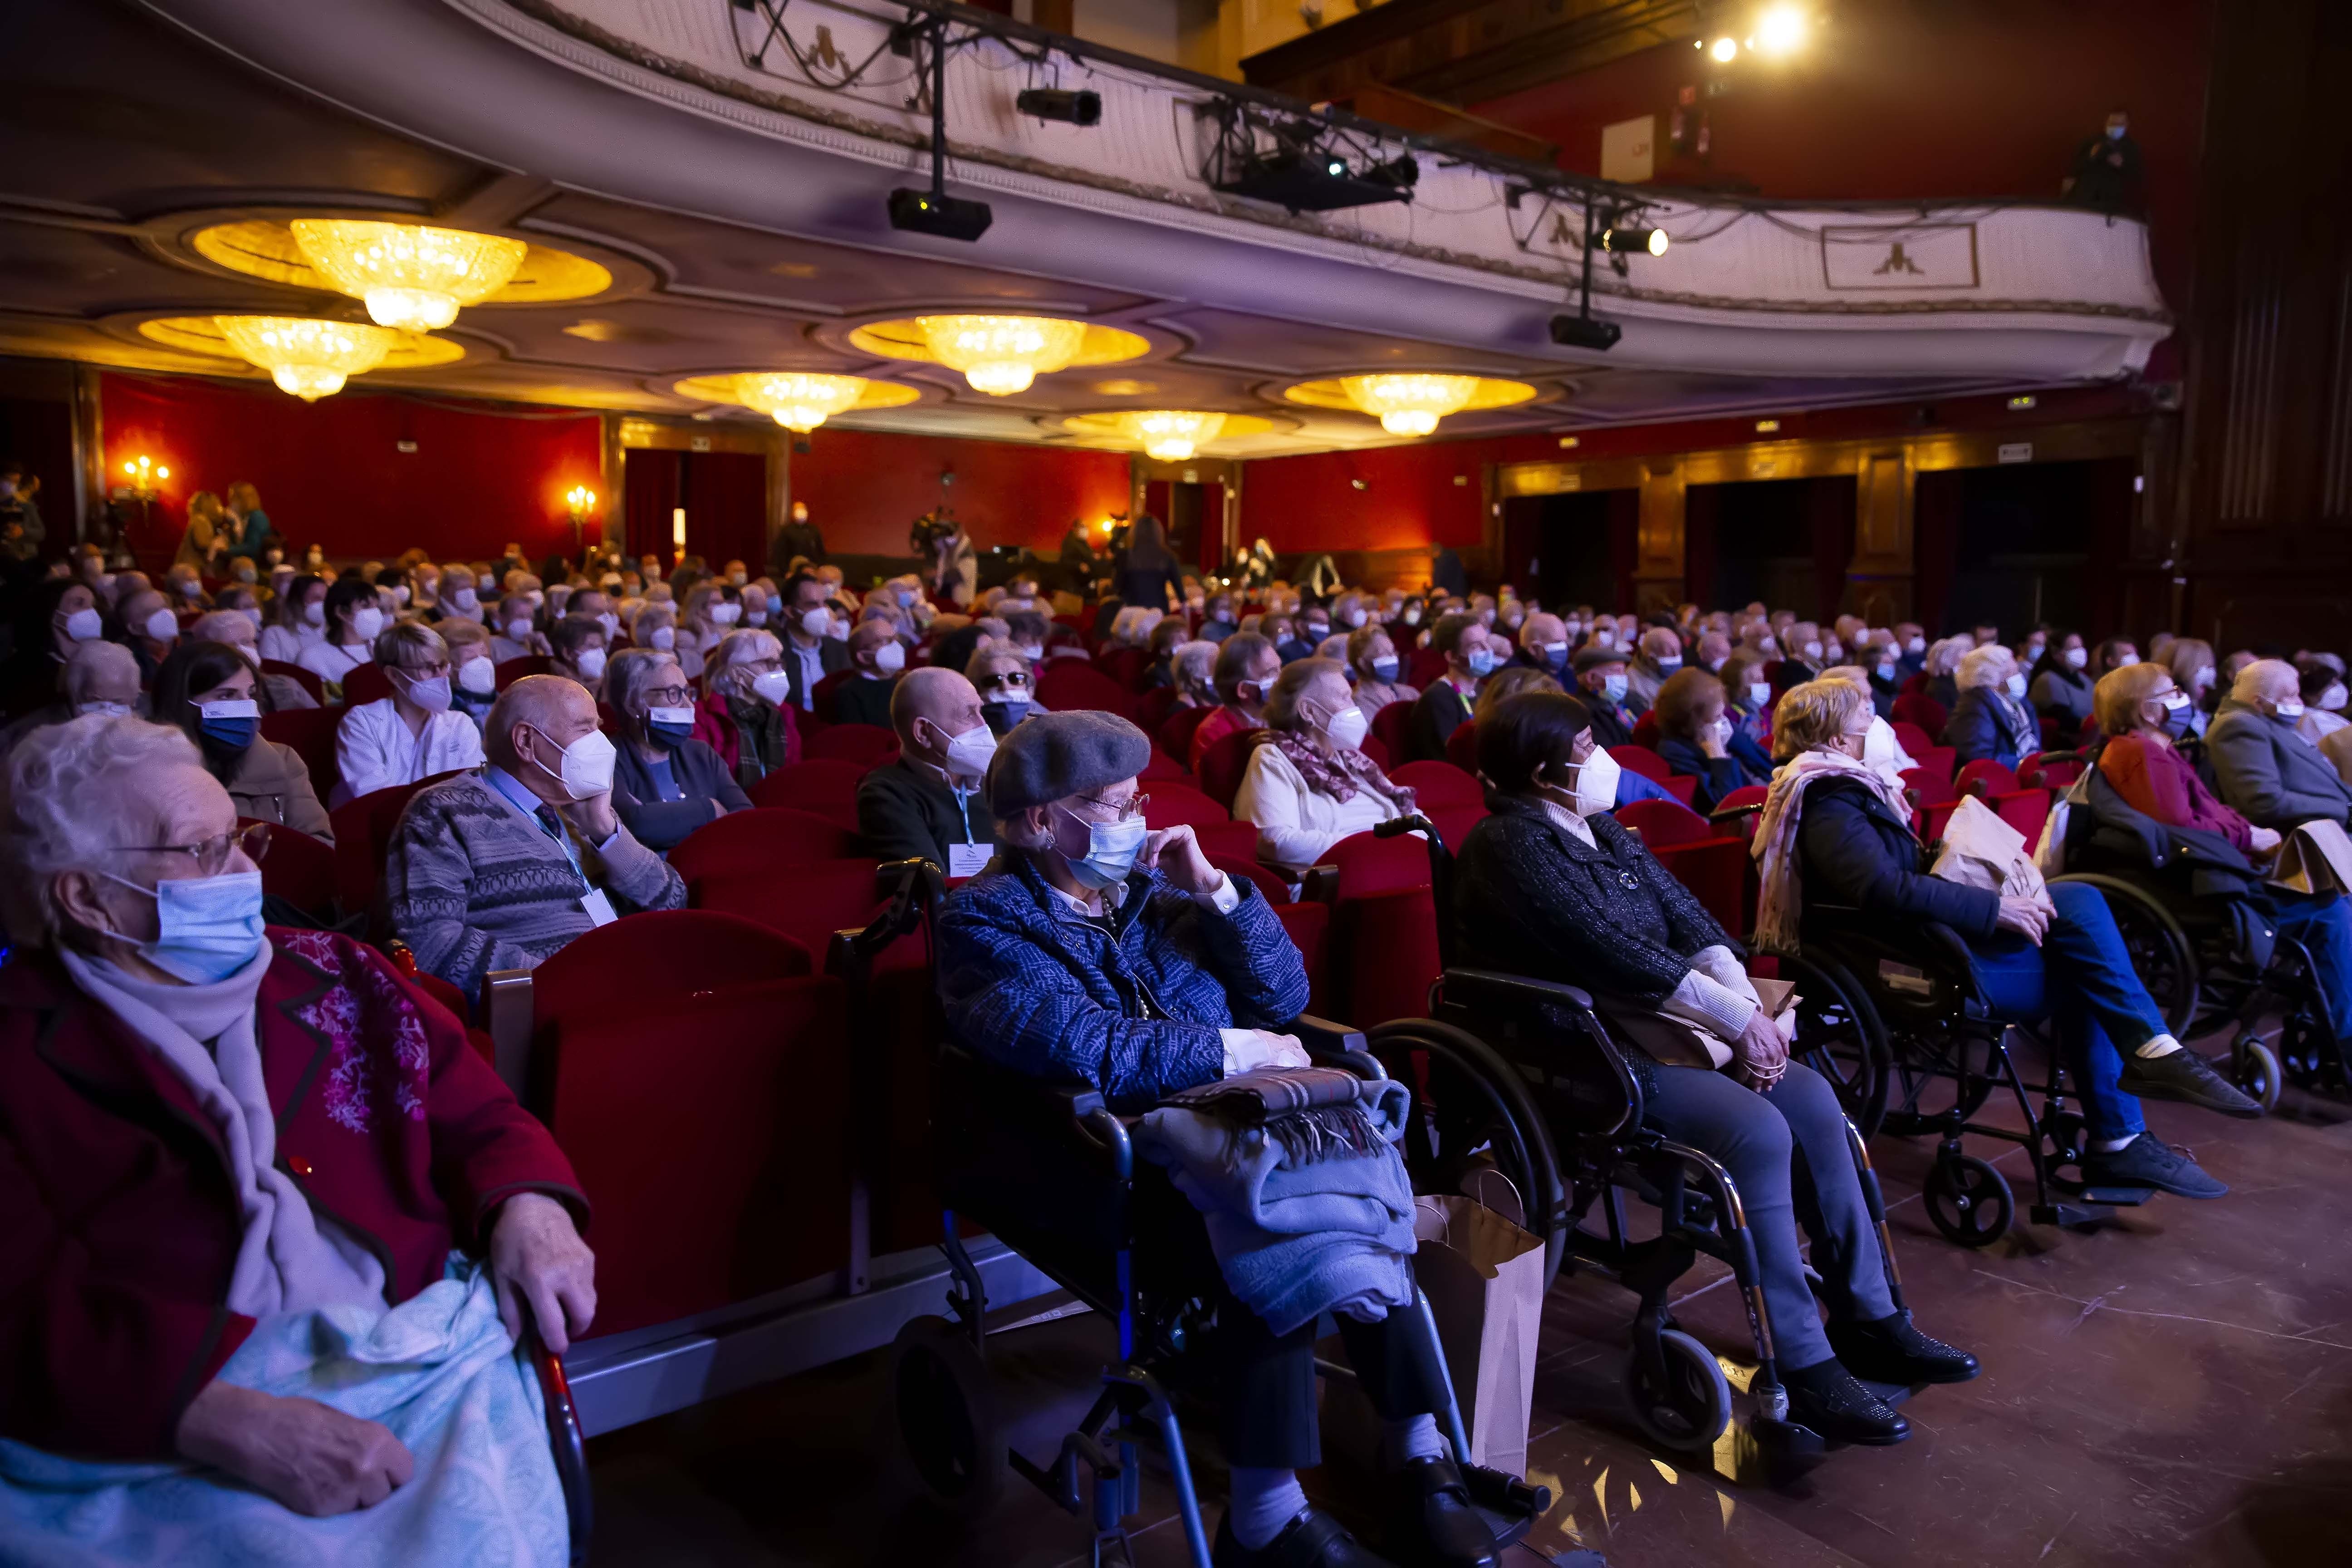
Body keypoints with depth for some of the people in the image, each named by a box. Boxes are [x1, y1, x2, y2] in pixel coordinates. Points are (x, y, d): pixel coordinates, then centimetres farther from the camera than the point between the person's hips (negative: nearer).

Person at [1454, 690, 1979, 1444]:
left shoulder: (1601, 829, 14)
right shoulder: (1509, 845, -14)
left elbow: (1686, 915, 7)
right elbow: (1615, 953, -21)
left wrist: (1750, 1007, -9)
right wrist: (1735, 1020, -18)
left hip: (1666, 1024, 9)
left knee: (1812, 1098, -8)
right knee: (1757, 1130, -25)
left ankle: (1867, 1319, 4)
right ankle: (1801, 1366, -15)